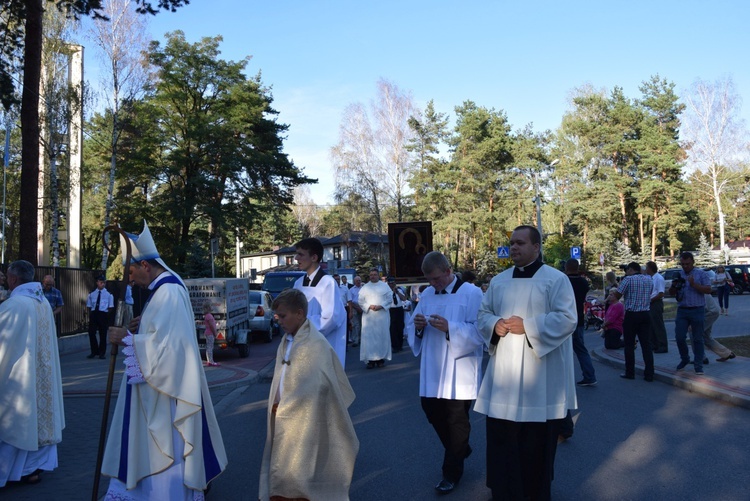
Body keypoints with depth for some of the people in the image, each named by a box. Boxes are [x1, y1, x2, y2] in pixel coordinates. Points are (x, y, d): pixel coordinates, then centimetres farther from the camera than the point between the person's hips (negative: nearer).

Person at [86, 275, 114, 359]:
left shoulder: (108, 294, 3)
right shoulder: (92, 294, 8)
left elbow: (110, 308, 5)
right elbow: (89, 306, 12)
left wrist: (106, 314, -3)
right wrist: (90, 315, 2)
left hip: (103, 315, -1)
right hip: (93, 314, 1)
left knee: (103, 334, 6)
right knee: (91, 333, -3)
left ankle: (101, 353, 19)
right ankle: (94, 351, 15)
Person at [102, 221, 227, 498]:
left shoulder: (169, 292, -21)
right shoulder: (164, 288, 11)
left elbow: (167, 343, -27)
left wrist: (127, 338, -18)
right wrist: (141, 327, 4)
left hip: (165, 393, -10)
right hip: (158, 385, 10)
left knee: (163, 451, 1)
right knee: (148, 448, 17)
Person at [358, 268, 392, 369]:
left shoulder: (385, 286, 8)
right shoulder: (365, 287, 9)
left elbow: (390, 299, 3)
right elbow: (361, 301, 5)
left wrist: (381, 306, -12)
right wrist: (369, 306, -12)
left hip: (382, 314, 0)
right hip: (368, 315, 0)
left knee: (382, 336, -1)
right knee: (369, 336, -6)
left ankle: (381, 358, 6)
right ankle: (371, 359, -4)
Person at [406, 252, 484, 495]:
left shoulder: (471, 294, -10)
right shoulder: (427, 294, 8)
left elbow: (479, 331, -16)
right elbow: (412, 329, 11)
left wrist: (450, 327, -27)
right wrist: (417, 326, -12)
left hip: (458, 372, -6)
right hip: (432, 370, 6)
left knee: (456, 420, 5)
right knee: (432, 411, 14)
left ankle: (452, 471, 23)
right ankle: (460, 448, 40)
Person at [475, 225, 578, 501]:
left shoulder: (556, 279, -4)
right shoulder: (499, 281, 11)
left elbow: (567, 319, -12)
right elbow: (483, 314, 12)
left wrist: (527, 326, -19)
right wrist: (495, 324, -11)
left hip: (539, 376, -4)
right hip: (504, 373, 4)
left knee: (536, 441, 7)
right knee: (501, 437, 7)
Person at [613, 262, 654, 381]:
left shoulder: (628, 279, -10)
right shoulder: (649, 280, 8)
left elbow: (617, 295, -9)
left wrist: (620, 282, 7)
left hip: (631, 315, -5)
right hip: (645, 315, 5)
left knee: (629, 345, 6)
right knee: (646, 345, 5)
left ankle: (630, 373, 11)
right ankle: (649, 374, 5)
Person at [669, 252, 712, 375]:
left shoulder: (701, 273, 0)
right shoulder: (678, 275, 11)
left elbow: (708, 290, -8)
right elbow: (671, 293, 12)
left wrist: (694, 284, -19)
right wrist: (674, 286, -9)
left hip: (697, 310, -3)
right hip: (682, 310, 3)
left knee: (697, 339, 3)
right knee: (679, 337, 1)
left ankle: (698, 365, 11)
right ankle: (684, 359, 23)